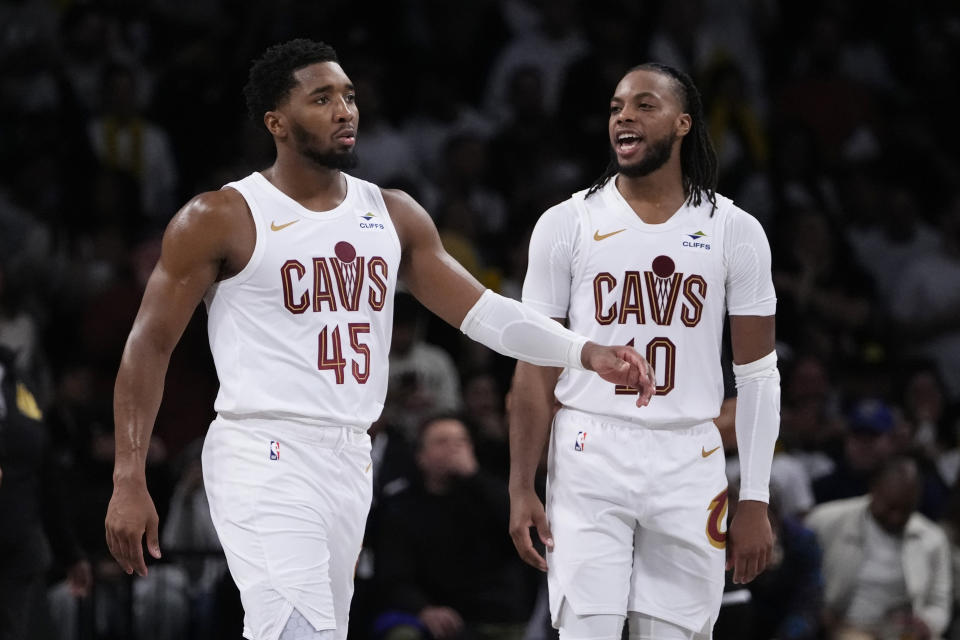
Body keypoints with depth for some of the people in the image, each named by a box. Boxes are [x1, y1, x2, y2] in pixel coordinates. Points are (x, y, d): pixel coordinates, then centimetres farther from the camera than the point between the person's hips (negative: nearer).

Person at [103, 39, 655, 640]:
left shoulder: (393, 216, 12)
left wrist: (587, 352, -6)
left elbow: (479, 309, 10)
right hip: (263, 459, -7)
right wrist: (129, 482, -10)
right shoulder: (220, 220, -5)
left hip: (349, 463, 7)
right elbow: (150, 345, -3)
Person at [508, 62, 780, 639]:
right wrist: (522, 490, -2)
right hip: (589, 461, -1)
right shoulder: (566, 225, 2)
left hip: (688, 464, 1)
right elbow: (536, 370, 4)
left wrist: (756, 503, 0)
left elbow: (758, 375, 5)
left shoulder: (734, 231, 3)